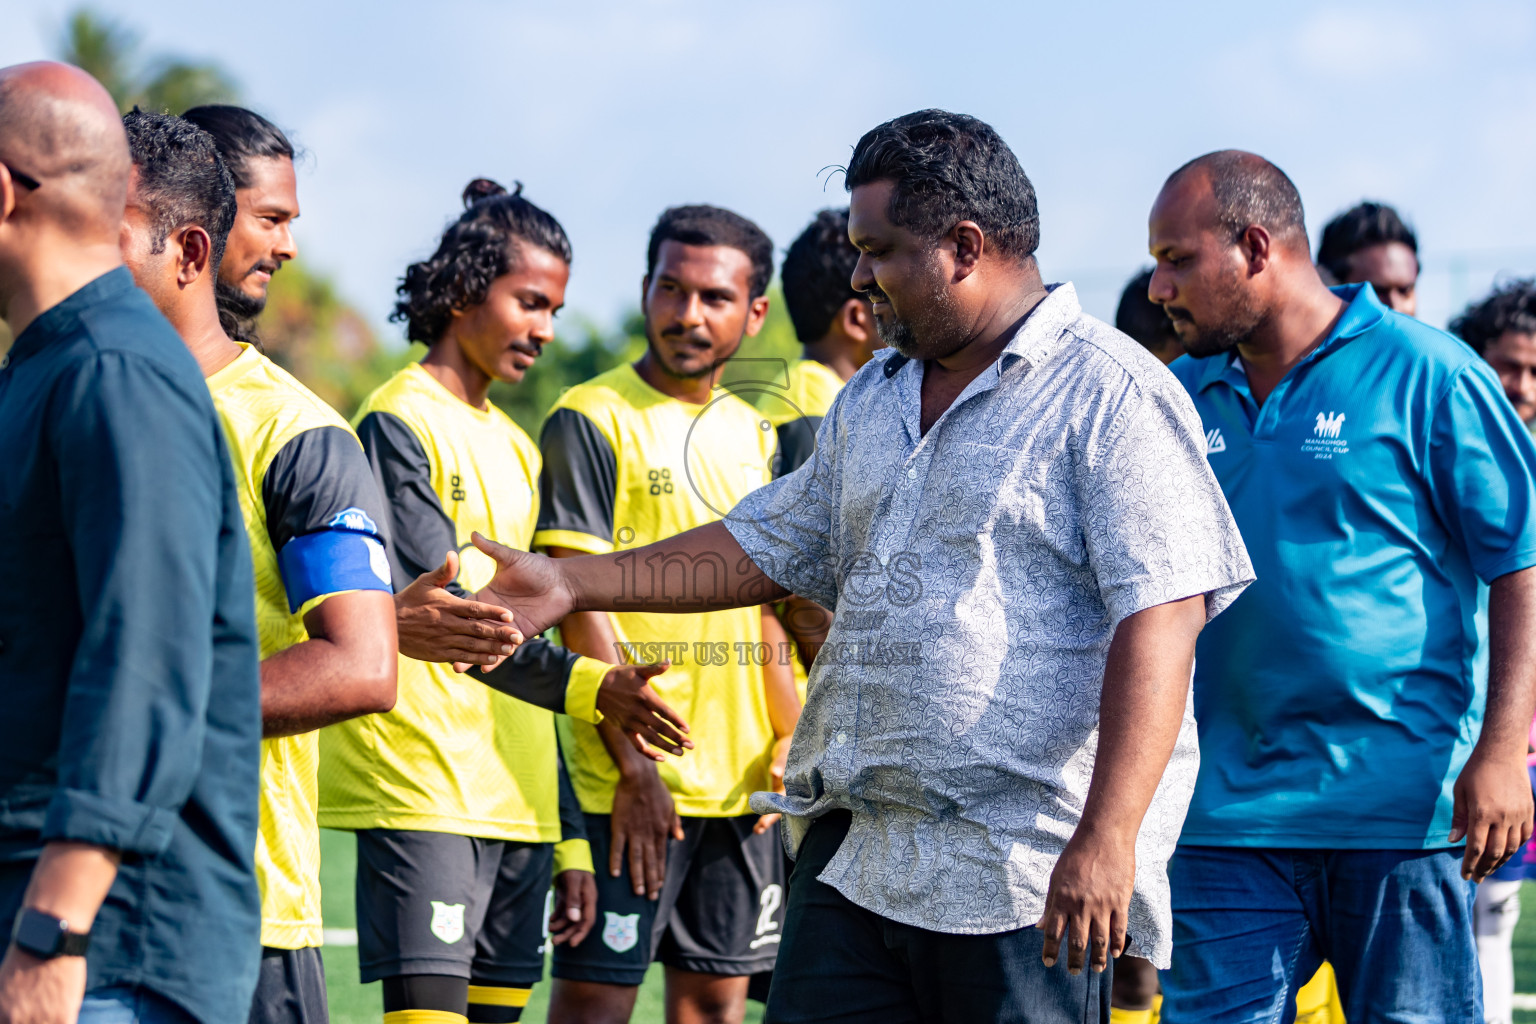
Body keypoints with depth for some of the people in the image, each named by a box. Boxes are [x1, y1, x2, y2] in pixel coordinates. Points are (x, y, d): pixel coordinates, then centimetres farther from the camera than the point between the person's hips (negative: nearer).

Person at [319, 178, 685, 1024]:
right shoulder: (400, 422, -5)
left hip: (518, 803, 8)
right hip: (421, 794, -8)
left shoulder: (514, 448, 20)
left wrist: (568, 833, 19)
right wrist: (586, 686, -25)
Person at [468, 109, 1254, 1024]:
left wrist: (1106, 840, -24)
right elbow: (768, 546, 28)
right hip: (851, 856, 7)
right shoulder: (871, 401, 18)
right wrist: (573, 585, 21)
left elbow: (1158, 621, -17)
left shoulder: (1111, 394, -8)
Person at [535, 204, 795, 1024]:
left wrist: (791, 740, 10)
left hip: (741, 774, 7)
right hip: (635, 780, -7)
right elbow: (579, 600, -12)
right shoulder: (592, 420, -7)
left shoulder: (752, 436, 14)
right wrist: (632, 764, -16)